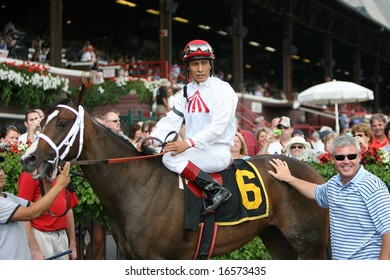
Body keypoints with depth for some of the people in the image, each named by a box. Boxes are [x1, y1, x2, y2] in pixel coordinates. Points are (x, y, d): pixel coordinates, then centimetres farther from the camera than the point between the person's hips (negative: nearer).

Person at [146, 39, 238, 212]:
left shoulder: (222, 89, -6)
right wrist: (153, 139, -15)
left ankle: (216, 191, -27)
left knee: (170, 158, -27)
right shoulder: (184, 93, 14)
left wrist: (189, 143, -27)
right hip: (194, 151, 8)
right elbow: (170, 121, 5)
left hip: (218, 151, -8)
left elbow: (218, 126, -17)